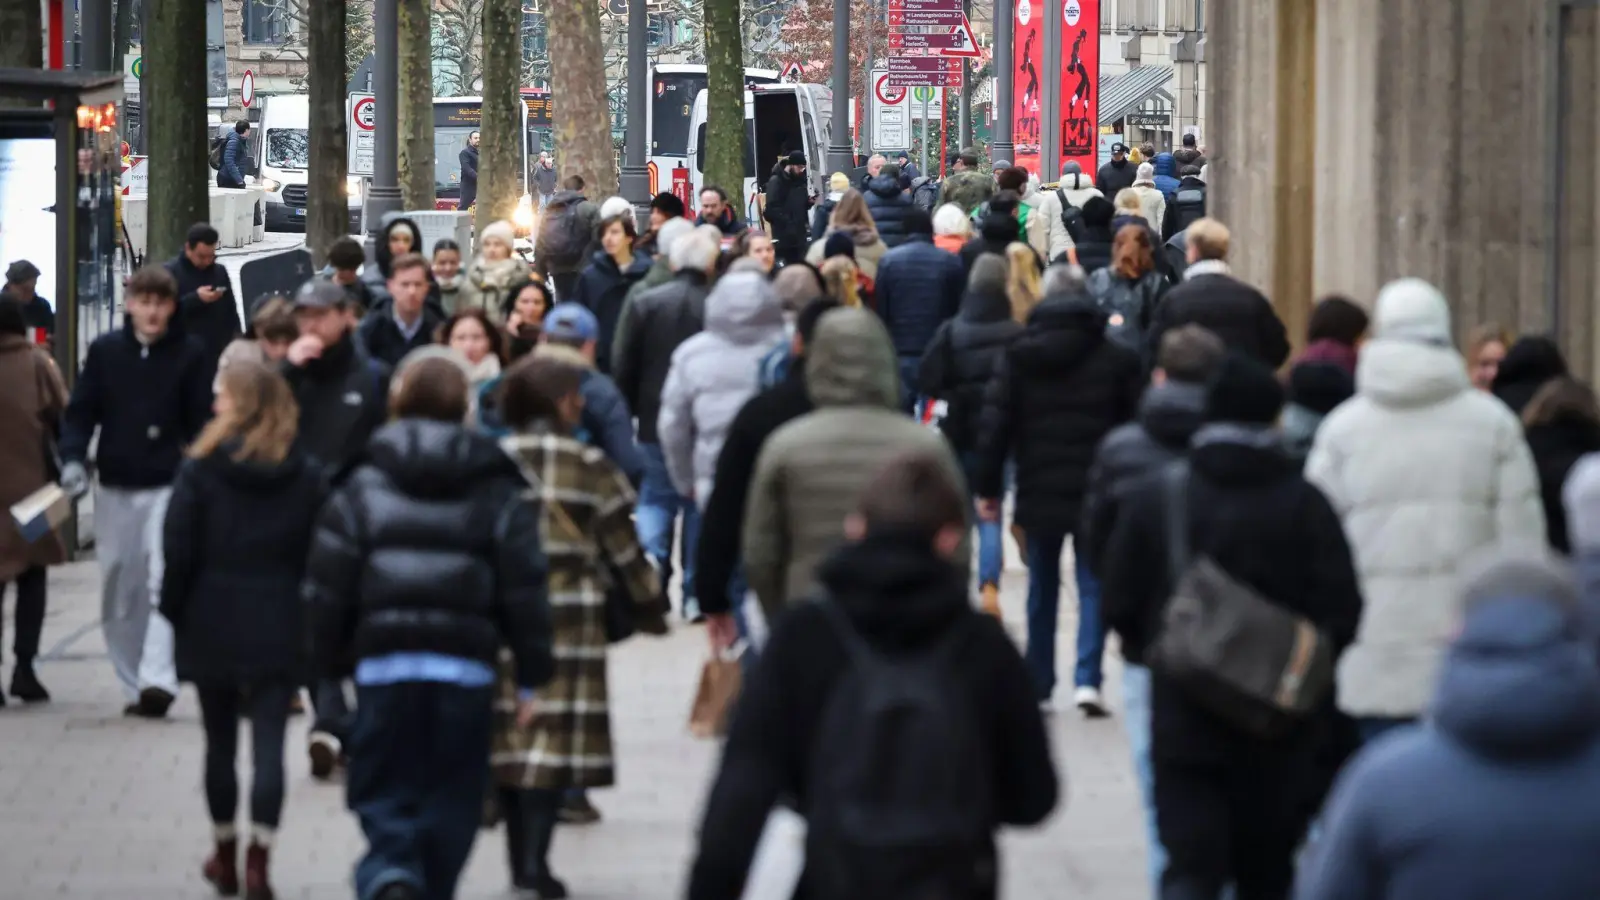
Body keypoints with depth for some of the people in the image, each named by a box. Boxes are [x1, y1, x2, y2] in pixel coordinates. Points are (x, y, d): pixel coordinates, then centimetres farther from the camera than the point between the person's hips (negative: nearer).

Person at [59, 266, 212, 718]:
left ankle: (157, 679, -26)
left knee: (164, 582, -18)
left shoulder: (191, 354, -1)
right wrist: (72, 458, -11)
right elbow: (81, 411, 5)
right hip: (115, 489, 3)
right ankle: (133, 685, 17)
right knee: (119, 594, 7)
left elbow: (205, 421, -1)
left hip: (170, 488, -3)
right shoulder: (104, 351, 4)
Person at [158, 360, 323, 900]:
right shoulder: (306, 479, -2)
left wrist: (174, 612, 4)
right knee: (269, 748, -1)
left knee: (220, 743, 13)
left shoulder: (200, 470, -7)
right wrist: (311, 623, 6)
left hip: (212, 627, 0)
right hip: (279, 631, 0)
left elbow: (178, 551, -8)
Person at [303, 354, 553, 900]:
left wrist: (328, 662, 14)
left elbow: (328, 588, 2)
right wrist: (532, 676, 7)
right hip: (466, 670, 0)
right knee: (449, 810, 12)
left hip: (384, 667, 0)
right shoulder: (498, 494, 4)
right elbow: (524, 589, 2)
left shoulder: (361, 491, 3)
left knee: (384, 800, 2)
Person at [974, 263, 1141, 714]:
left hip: (1039, 491, 1)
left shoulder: (1017, 355, -1)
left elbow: (995, 424, -3)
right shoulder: (1117, 358, -2)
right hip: (1098, 492, -1)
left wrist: (988, 486, 2)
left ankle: (1038, 682, 19)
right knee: (1093, 586, 2)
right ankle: (1087, 678, -12)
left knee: (1042, 587, 15)